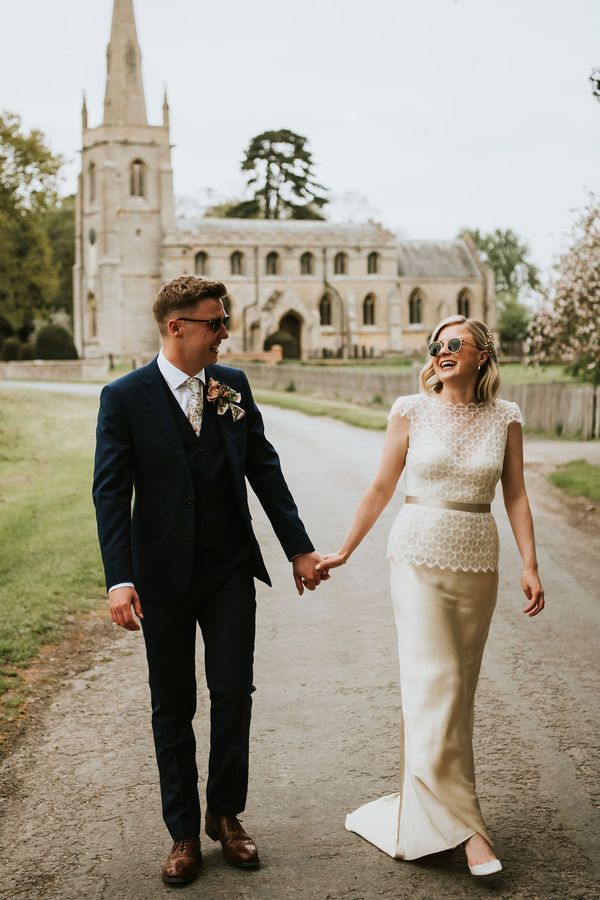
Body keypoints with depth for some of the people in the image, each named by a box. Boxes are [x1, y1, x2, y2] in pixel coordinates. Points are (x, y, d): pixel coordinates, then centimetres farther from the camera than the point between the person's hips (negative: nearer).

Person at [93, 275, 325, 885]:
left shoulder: (232, 385, 3)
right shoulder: (125, 398, -8)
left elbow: (264, 468, 7)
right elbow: (110, 492, -11)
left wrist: (299, 548, 5)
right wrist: (120, 579, -20)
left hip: (230, 567, 3)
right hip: (164, 574, -2)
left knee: (233, 693, 4)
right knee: (173, 705, 10)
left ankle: (225, 814, 25)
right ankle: (183, 831, 24)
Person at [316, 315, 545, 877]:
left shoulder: (504, 418, 4)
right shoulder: (411, 411, -1)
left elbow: (515, 496, 6)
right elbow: (381, 488, 5)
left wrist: (530, 566, -3)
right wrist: (344, 552, 6)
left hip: (476, 564, 3)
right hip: (419, 557, -2)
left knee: (458, 686, 8)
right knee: (435, 682, -10)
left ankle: (422, 803, 24)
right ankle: (464, 826, -7)